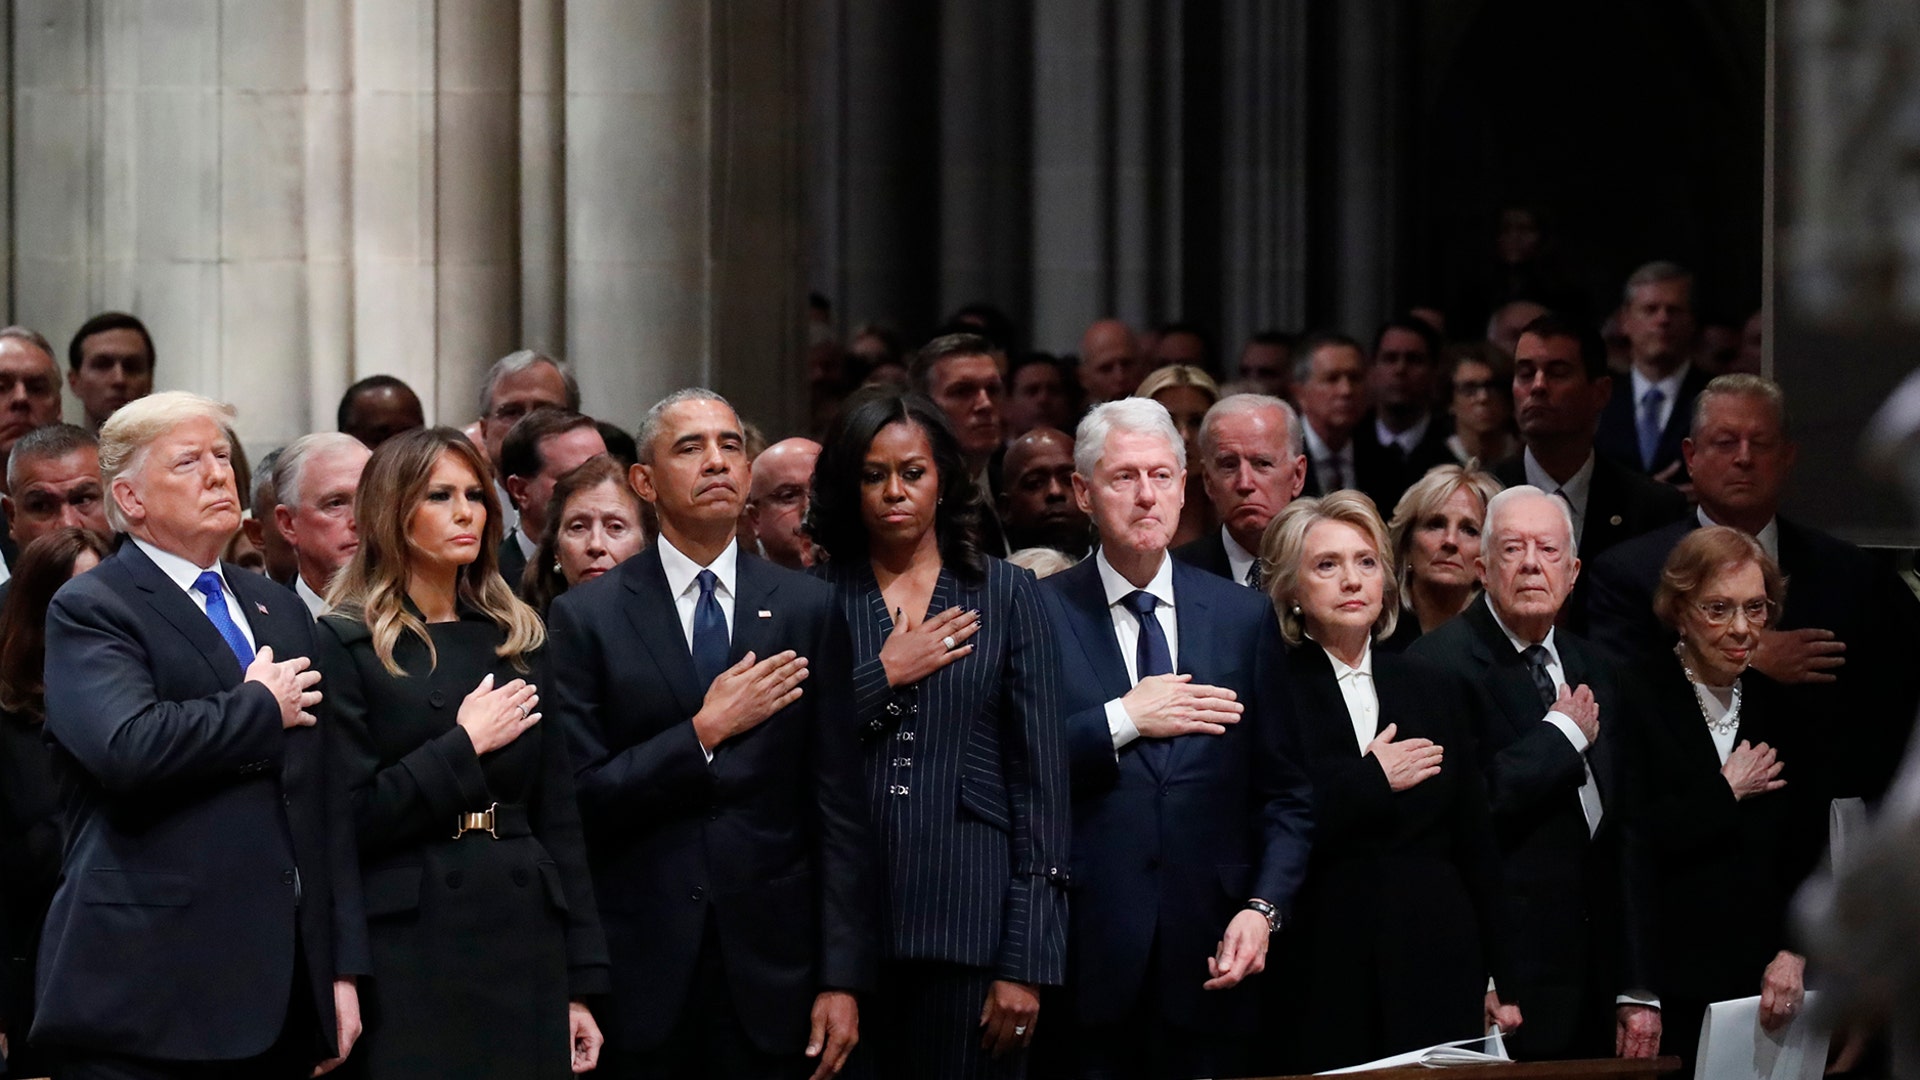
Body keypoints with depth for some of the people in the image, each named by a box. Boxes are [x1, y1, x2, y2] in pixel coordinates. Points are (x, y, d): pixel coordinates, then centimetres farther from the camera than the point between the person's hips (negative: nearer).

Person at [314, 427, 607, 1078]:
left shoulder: (518, 640, 13)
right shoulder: (345, 644, -2)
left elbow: (559, 820, 11)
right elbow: (347, 819, -10)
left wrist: (583, 981, 6)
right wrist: (464, 745, -10)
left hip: (525, 941, 4)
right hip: (410, 946, -4)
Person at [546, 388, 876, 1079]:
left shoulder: (809, 610, 5)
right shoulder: (585, 618, 0)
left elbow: (838, 808, 3)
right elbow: (578, 797, -7)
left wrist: (843, 978, -2)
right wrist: (703, 732, -15)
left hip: (771, 970, 1)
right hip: (640, 972, -1)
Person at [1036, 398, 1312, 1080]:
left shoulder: (1244, 618, 10)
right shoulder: (1039, 614, 2)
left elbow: (1285, 796, 10)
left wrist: (1262, 909, -4)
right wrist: (1122, 722, -13)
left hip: (1206, 965, 2)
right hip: (1086, 959, -2)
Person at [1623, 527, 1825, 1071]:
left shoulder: (1781, 708, 10)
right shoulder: (1638, 697, -5)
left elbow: (1808, 852, 8)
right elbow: (1627, 838, -16)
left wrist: (1793, 953, -5)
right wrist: (1727, 792, -7)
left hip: (1764, 984, 4)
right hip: (1666, 981, -4)